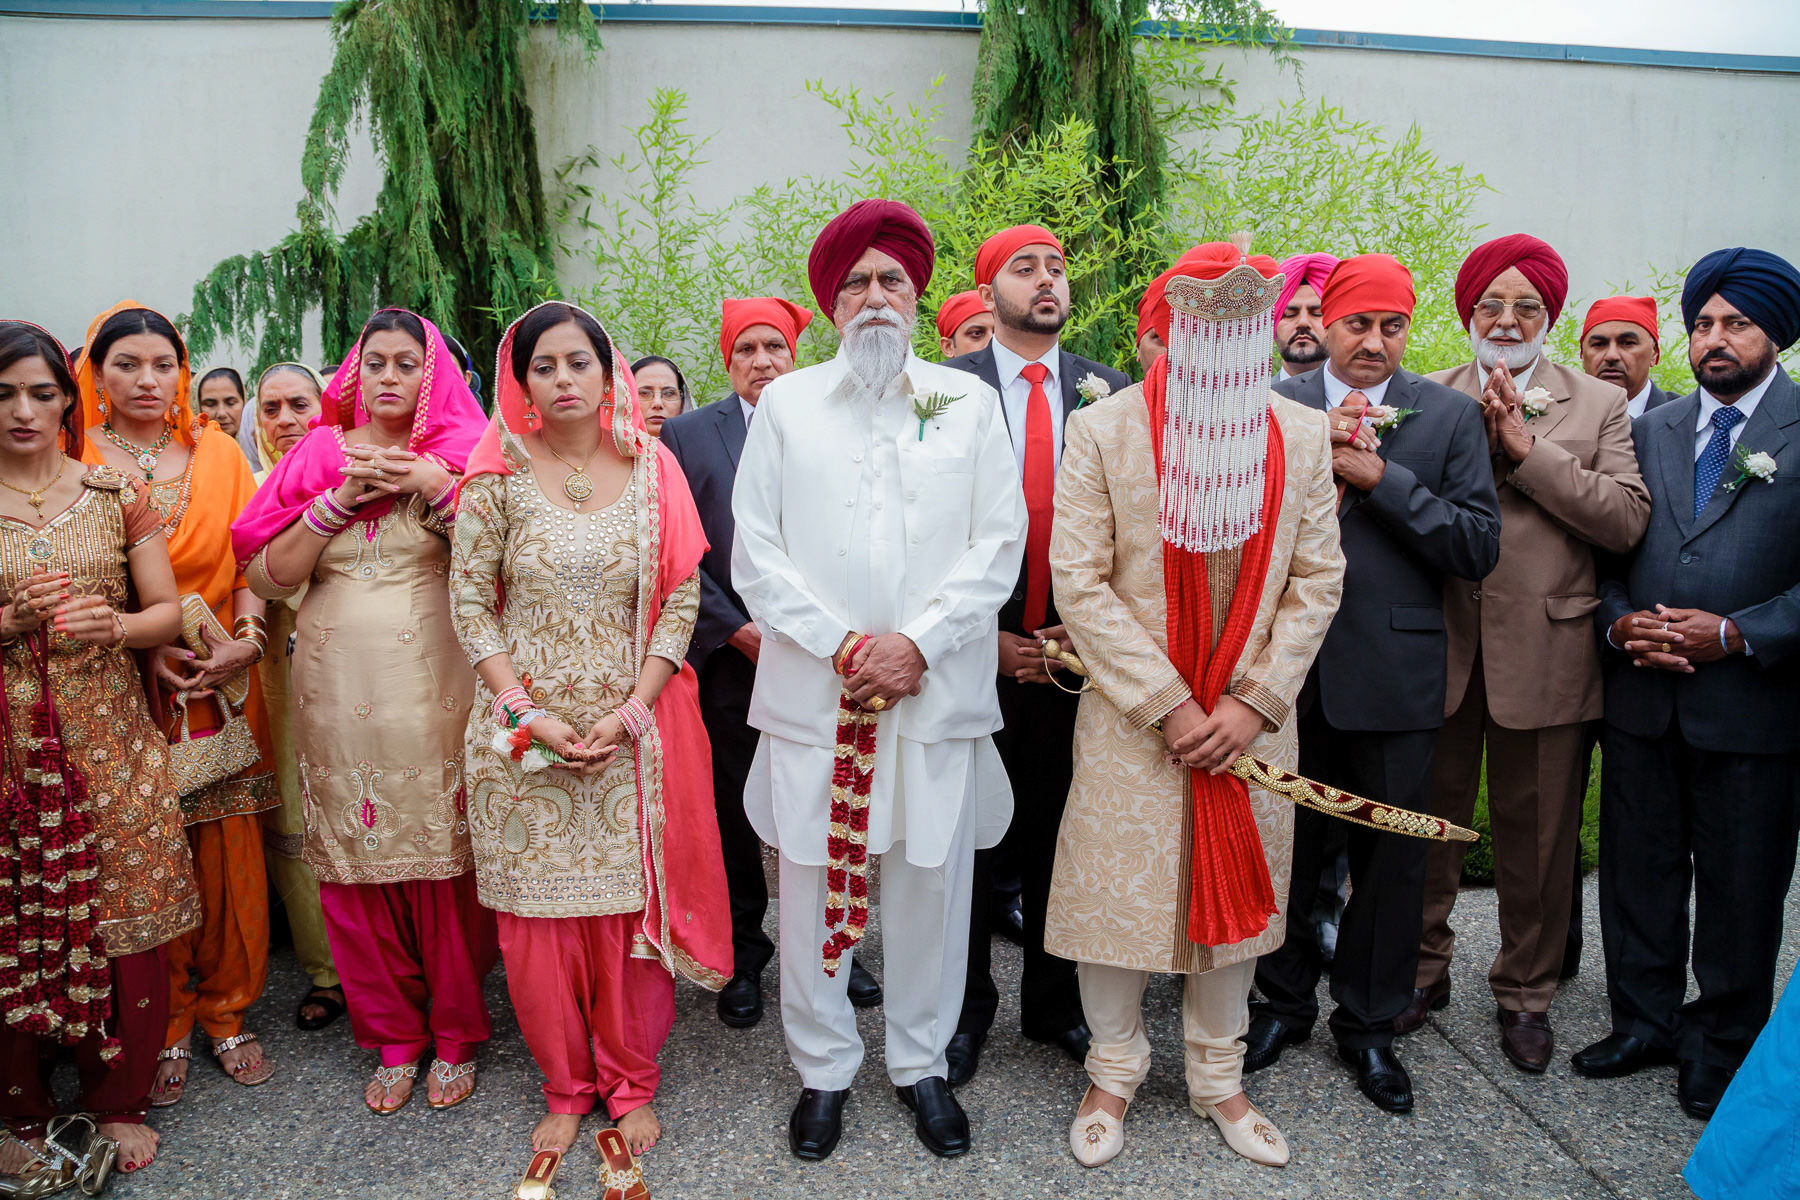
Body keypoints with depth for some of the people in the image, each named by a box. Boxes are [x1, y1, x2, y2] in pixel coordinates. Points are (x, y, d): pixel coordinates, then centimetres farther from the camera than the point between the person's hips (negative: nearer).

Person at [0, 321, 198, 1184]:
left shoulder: (116, 494, 6)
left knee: (125, 921, 2)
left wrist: (112, 624, -15)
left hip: (109, 743, 1)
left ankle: (119, 1103, 19)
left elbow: (168, 612, 5)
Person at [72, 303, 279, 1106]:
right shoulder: (76, 461, 1)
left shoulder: (217, 452, 8)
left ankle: (226, 1012, 21)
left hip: (221, 686, 2)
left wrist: (242, 641, -10)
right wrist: (148, 648, -14)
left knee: (230, 856, 4)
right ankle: (168, 1026, 19)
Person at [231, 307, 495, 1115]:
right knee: (358, 869, 6)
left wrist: (434, 486, -12)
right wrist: (343, 497, -7)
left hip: (436, 688, -2)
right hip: (340, 693, 2)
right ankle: (393, 1037, 23)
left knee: (445, 859, 0)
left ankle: (454, 1034, 18)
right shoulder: (319, 457, 10)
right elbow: (268, 575, 2)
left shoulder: (455, 454, 6)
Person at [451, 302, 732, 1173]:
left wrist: (630, 711, -10)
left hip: (630, 731, 1)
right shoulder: (498, 477, -2)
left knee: (629, 905, 6)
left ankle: (630, 1084, 26)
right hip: (525, 732, 0)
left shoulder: (652, 471, 1)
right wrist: (528, 714, -11)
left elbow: (681, 600, -1)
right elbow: (470, 604, -2)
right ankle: (565, 1087, 28)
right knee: (539, 915, 7)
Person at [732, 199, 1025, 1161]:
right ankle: (823, 1070, 25)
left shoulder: (968, 401, 9)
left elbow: (1000, 543, 2)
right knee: (813, 884, 6)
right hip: (813, 691, 0)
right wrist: (840, 644, -8)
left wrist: (917, 643, -10)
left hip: (938, 692, 0)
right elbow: (754, 552, 3)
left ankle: (921, 1063, 27)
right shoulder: (786, 403, 8)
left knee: (932, 884, 7)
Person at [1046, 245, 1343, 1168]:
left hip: (1250, 719, 3)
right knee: (1113, 891, 6)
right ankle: (1113, 1071, 30)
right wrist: (1168, 706, -13)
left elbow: (1317, 579, 3)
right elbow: (1079, 583, -10)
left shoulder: (1303, 435, 3)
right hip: (1131, 719, -2)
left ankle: (1218, 1078, 35)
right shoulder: (1103, 430, -7)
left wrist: (1257, 702, -7)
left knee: (1235, 897, 14)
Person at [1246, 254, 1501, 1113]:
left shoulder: (1450, 415, 1)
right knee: (1286, 845, 13)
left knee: (1391, 855, 10)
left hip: (1394, 670, 0)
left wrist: (1379, 476, -14)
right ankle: (1286, 1002, 34)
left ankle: (1369, 1023, 30)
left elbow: (1481, 546, -7)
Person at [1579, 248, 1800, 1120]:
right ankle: (1645, 1020, 30)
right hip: (1643, 697, 4)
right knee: (1638, 868, 12)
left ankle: (1720, 1043, 28)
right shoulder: (1648, 432, 11)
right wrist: (1620, 622, -6)